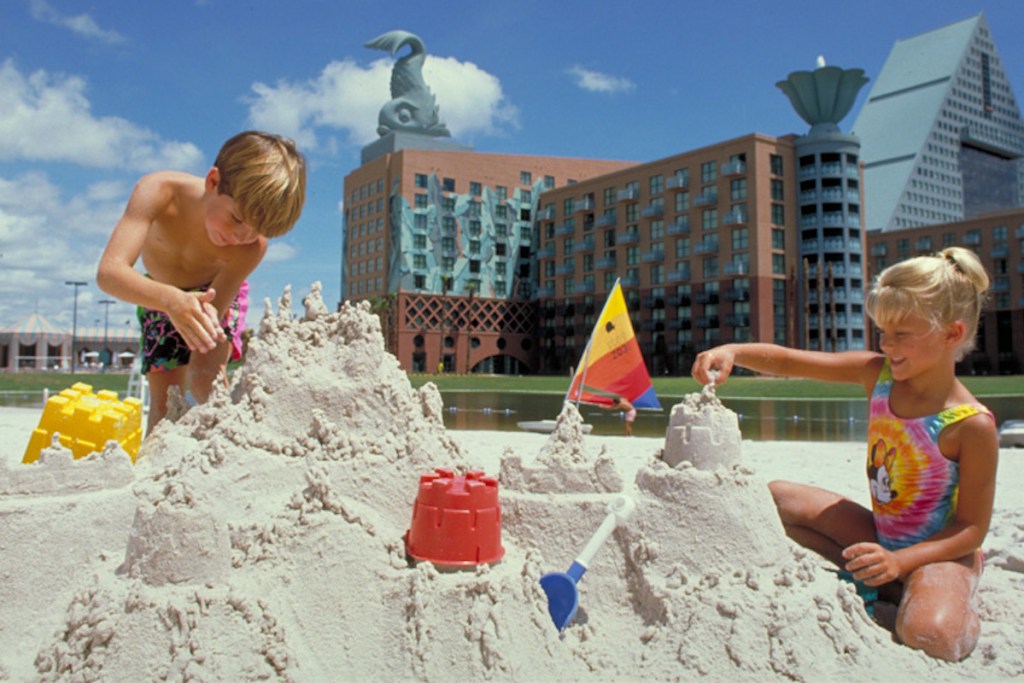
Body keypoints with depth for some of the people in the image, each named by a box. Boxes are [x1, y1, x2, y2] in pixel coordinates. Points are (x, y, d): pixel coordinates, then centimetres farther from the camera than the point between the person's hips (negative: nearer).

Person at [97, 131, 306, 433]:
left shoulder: (252, 247, -37)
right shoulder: (157, 190, -38)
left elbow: (214, 312, -32)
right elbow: (109, 272, -48)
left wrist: (206, 376, -46)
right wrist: (171, 300, -65)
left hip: (216, 292, -1)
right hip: (158, 296, 1)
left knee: (204, 378, -24)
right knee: (163, 397, 1)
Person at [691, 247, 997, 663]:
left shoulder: (972, 425, -22)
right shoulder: (877, 374, -8)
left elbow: (973, 527, -18)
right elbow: (788, 362, -10)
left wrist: (898, 562, -28)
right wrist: (733, 352, -29)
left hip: (937, 550, -6)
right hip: (880, 536, 6)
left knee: (931, 636, -35)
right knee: (776, 497, -1)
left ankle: (963, 582, 1)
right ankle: (877, 582, -1)